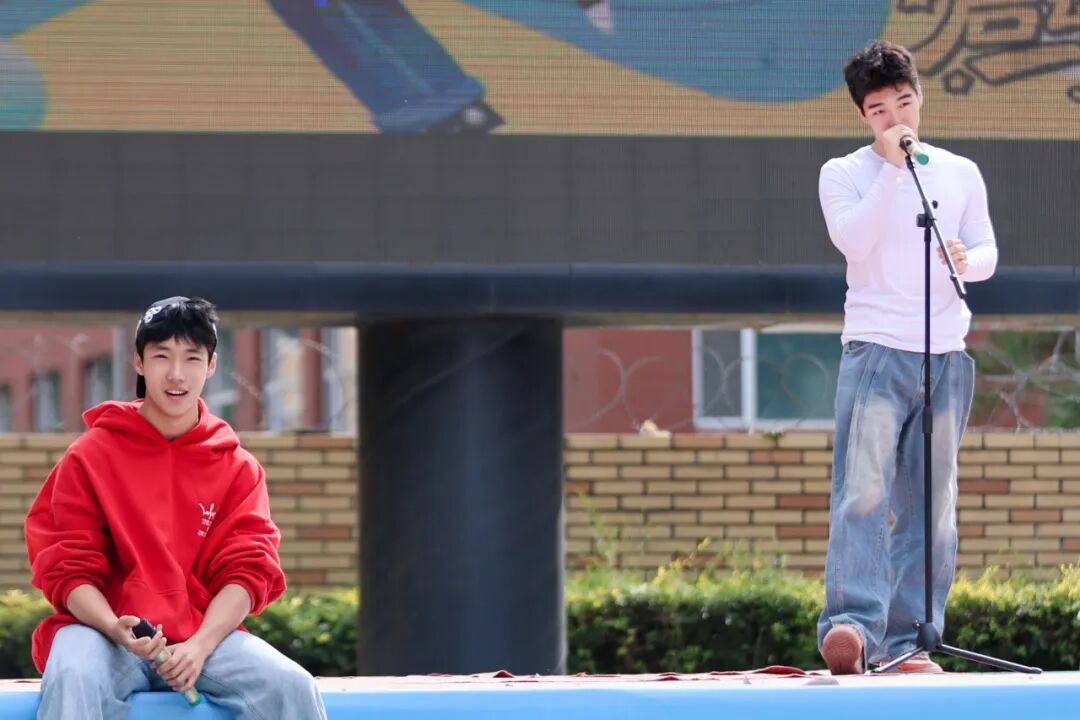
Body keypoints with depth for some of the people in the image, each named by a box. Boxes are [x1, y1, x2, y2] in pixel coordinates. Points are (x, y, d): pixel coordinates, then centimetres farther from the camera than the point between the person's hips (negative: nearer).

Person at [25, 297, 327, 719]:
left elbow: (246, 571, 2)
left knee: (290, 686, -24)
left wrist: (200, 646, -17)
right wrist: (116, 629, -21)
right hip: (105, 632, -2)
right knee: (73, 679, -36)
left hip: (206, 635, 2)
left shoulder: (239, 468, 9)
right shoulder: (89, 457, 4)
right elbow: (69, 569, 0)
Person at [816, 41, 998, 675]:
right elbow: (853, 240, -12)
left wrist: (968, 260, -14)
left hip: (947, 358, 4)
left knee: (931, 505, 1)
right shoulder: (844, 174, 5)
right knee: (864, 491, -18)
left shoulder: (961, 173, 14)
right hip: (876, 351, -3)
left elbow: (988, 254, 9)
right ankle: (852, 625, -28)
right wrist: (892, 167, -13)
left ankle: (908, 641, 1)